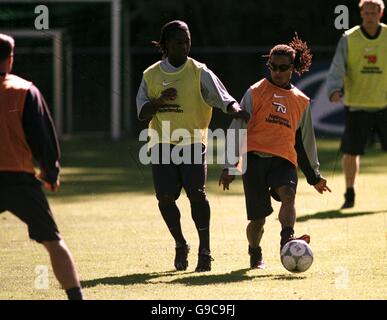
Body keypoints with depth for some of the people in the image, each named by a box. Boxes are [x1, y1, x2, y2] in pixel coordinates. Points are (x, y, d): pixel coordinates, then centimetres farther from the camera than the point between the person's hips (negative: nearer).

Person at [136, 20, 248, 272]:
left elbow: (223, 98, -11)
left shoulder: (200, 73, 0)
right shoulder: (151, 75, 9)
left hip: (193, 141, -2)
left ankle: (205, 250, -9)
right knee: (165, 197, -5)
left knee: (197, 194, -16)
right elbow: (142, 112, 4)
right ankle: (181, 245, 18)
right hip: (162, 142, 2)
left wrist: (237, 110, -33)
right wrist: (159, 101, -16)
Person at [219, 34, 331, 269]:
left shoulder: (301, 101, 17)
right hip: (255, 157, -2)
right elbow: (237, 128, 6)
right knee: (258, 217, -2)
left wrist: (315, 175, 29)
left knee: (288, 193, -30)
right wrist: (230, 166, 0)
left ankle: (287, 239, -46)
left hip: (284, 160, 2)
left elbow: (305, 140, 27)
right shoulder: (256, 92, 7)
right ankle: (255, 254, 24)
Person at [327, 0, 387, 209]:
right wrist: (335, 90, -22)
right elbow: (337, 69, -6)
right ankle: (350, 194, 15)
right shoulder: (348, 39, 0)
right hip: (356, 105, -1)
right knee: (351, 151, -1)